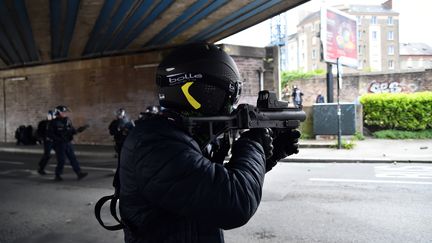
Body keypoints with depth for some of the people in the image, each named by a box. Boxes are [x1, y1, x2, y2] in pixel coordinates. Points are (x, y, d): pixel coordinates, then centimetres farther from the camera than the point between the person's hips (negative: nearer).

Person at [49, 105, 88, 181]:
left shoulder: (68, 121, 7)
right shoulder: (54, 122, -8)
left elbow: (72, 131, 11)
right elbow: (50, 134, -10)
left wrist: (78, 130, -8)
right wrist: (58, 139, -21)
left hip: (68, 143, 5)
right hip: (59, 144, -5)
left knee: (73, 158, 1)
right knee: (61, 160, -2)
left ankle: (79, 173, 0)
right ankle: (57, 176, 15)